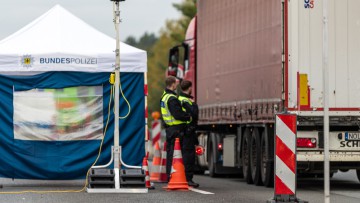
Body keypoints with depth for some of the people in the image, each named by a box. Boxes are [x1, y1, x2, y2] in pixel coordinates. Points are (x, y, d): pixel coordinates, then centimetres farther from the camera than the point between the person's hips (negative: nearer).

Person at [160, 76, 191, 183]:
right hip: (176, 129, -10)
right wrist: (189, 117, -10)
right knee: (174, 154, -8)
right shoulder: (172, 99, -18)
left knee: (170, 153, 15)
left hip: (169, 128, 10)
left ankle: (169, 176, 19)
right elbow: (178, 114, -24)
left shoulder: (164, 96, 15)